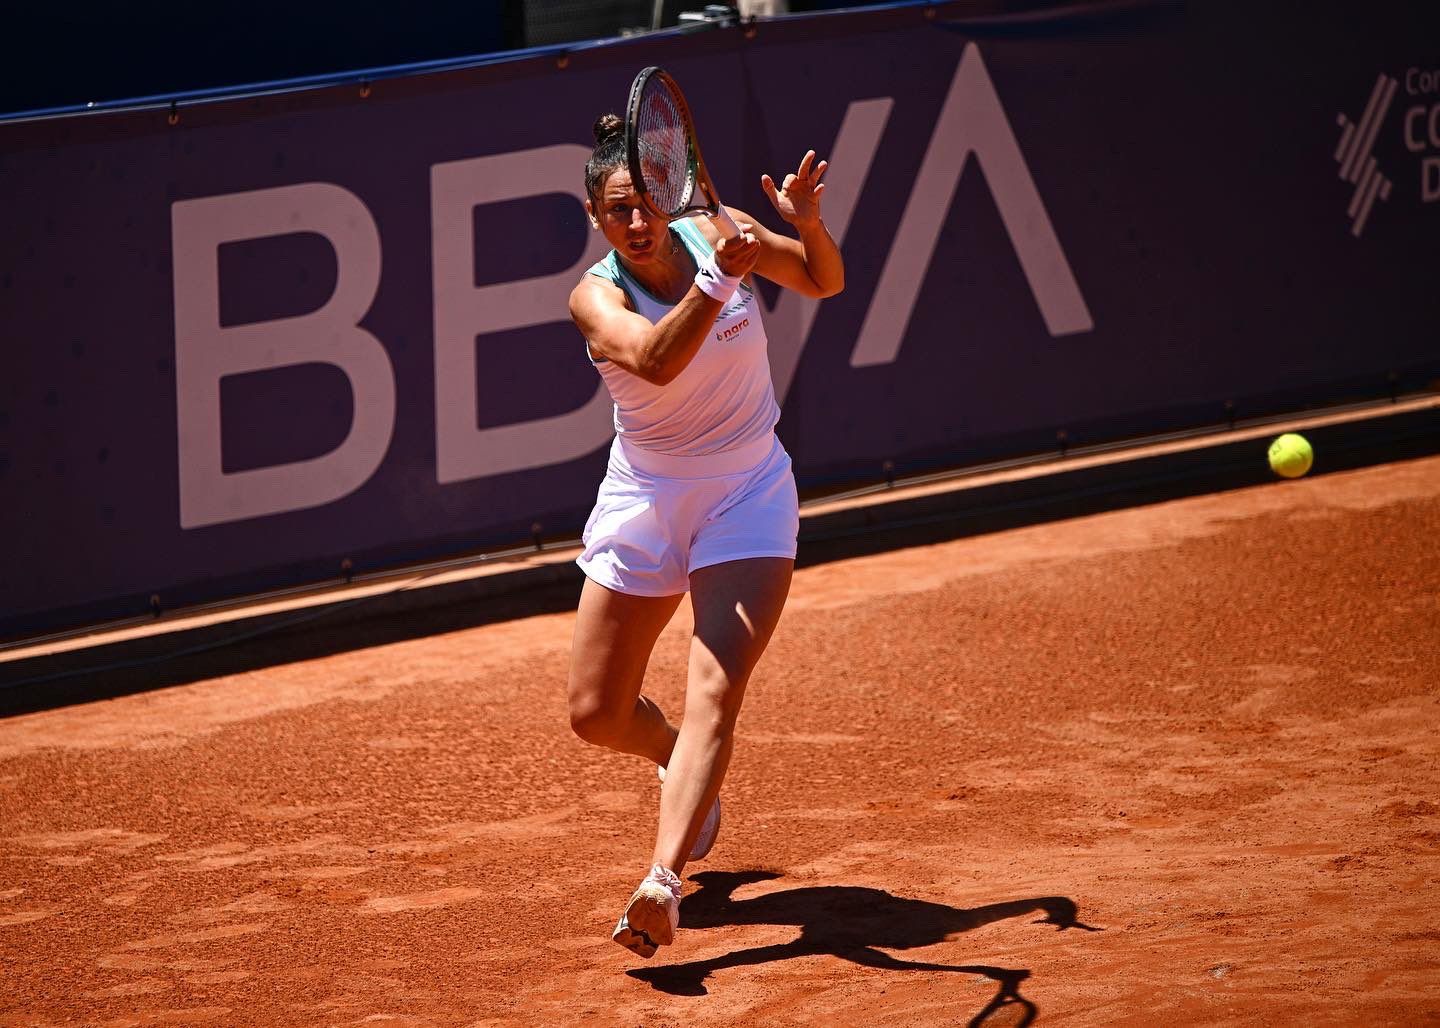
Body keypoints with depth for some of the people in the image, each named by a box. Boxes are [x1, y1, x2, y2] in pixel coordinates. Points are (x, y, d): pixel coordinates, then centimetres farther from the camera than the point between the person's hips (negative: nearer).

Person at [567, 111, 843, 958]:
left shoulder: (716, 232, -9)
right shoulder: (597, 297, -16)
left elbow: (825, 282, 8)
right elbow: (656, 362, -38)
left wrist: (808, 225, -14)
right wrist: (719, 280, -51)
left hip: (748, 493, -1)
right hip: (645, 499, 1)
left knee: (716, 691, -20)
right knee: (597, 716, 8)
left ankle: (663, 879, -32)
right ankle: (680, 762, 42)